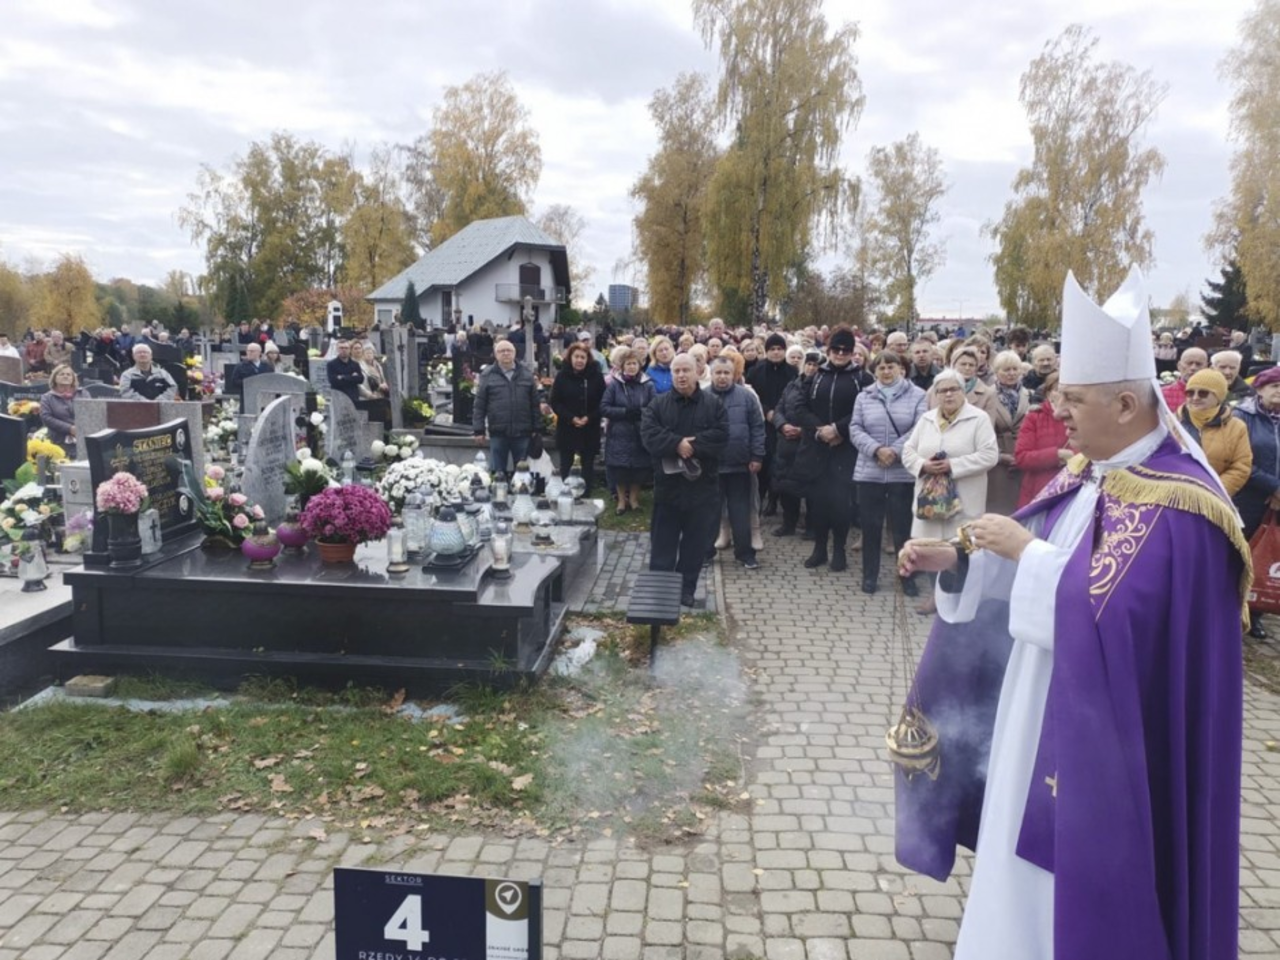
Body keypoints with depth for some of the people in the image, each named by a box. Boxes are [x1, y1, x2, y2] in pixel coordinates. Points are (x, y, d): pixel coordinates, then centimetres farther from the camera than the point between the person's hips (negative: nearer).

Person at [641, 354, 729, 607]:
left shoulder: (713, 403, 2)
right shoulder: (658, 404, 2)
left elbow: (721, 435, -10)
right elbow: (648, 434, -12)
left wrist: (693, 445, -19)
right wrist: (677, 444, -23)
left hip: (702, 484, 0)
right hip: (667, 483, 0)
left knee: (696, 541, 8)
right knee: (663, 540, 7)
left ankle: (686, 588, 21)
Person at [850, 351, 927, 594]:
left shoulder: (917, 396, 1)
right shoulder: (864, 397, 8)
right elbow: (855, 429, -1)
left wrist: (895, 451, -18)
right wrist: (876, 449, -15)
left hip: (903, 473, -2)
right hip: (869, 472, 2)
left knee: (903, 526, 6)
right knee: (870, 525, 8)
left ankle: (908, 575, 20)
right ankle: (869, 575, 21)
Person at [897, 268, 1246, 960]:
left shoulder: (1174, 503, -24)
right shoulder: (1089, 471, 3)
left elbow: (1111, 609, -30)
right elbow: (1041, 557, 10)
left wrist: (1025, 551, -23)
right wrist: (953, 559, -3)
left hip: (1102, 731, -9)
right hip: (1042, 704, 9)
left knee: (1082, 865, 9)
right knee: (1032, 841, 22)